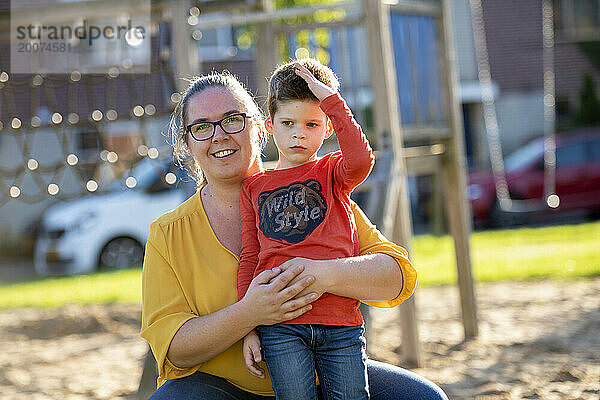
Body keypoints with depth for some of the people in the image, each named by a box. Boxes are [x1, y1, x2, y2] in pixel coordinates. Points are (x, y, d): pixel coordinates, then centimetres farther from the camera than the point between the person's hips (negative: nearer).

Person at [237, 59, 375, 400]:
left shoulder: (333, 173, 11)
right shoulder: (254, 187, 14)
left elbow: (361, 160, -14)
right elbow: (250, 260, 13)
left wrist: (330, 99, -9)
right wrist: (249, 329, 6)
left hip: (342, 323, 0)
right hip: (279, 326, 1)